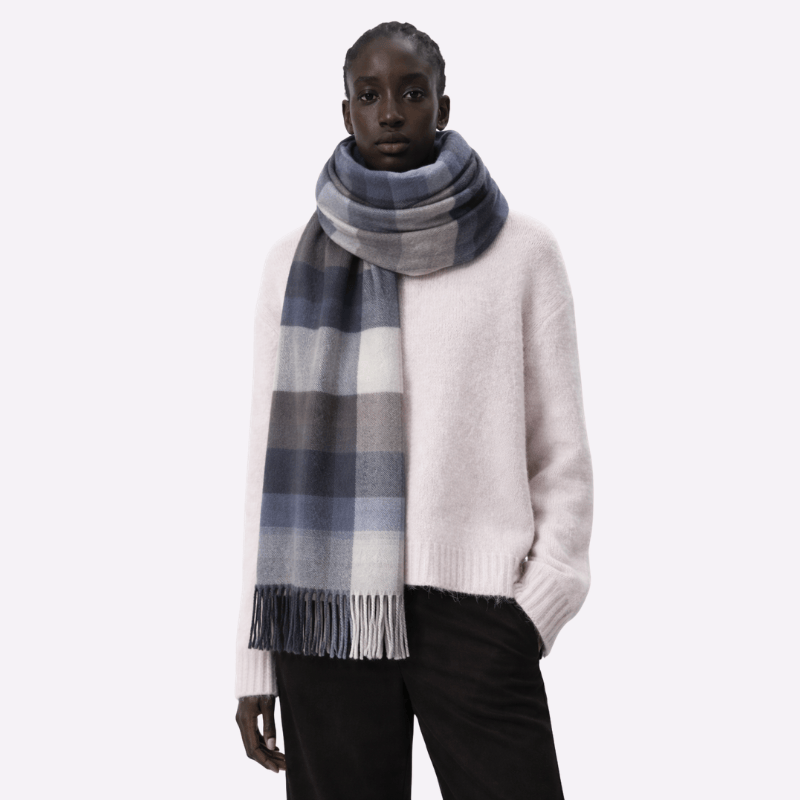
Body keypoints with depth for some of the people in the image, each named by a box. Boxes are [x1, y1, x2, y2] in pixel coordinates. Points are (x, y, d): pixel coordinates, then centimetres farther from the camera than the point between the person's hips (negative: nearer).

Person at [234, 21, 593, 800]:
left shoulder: (521, 251, 5)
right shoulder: (295, 263, 9)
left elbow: (560, 451, 6)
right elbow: (273, 456, 8)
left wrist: (541, 601, -8)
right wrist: (254, 655, 6)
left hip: (473, 609, -1)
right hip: (326, 613, 1)